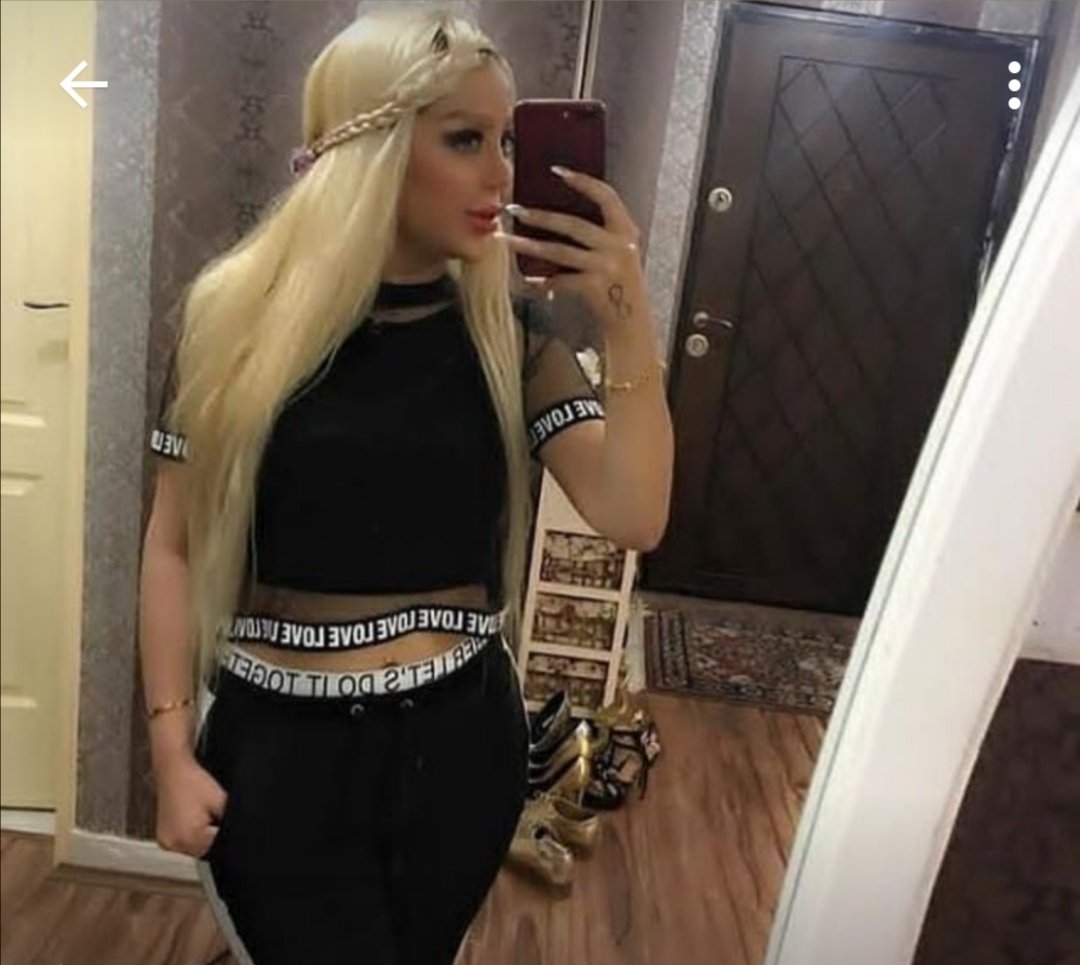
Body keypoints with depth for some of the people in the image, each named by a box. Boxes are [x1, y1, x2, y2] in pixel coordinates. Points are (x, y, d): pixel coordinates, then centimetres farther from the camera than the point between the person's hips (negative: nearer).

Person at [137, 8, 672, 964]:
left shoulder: (510, 328, -4)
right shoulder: (241, 314, -8)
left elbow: (635, 517, -13)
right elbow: (175, 544, -2)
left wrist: (631, 324, -22)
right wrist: (173, 750, -4)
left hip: (460, 741, 3)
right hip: (280, 746, -2)